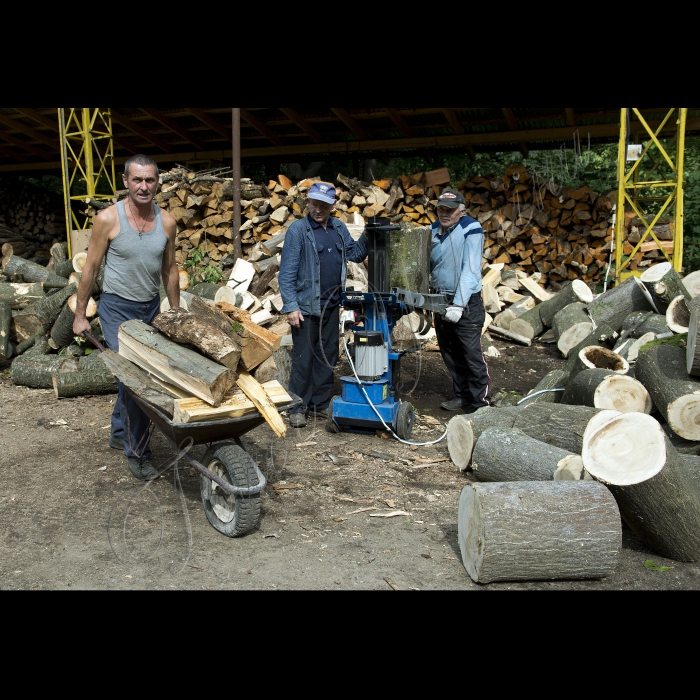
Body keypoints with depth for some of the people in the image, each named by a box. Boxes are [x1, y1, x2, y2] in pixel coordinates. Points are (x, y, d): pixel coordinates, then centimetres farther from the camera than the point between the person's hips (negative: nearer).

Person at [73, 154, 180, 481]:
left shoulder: (167, 222, -2)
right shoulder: (108, 219, -13)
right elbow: (91, 268, -5)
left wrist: (176, 313, 12)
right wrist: (80, 315, -2)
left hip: (151, 307, 4)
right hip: (118, 308, -4)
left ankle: (119, 433, 38)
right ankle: (137, 453, 4)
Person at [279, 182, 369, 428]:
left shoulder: (339, 228, 8)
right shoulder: (298, 229, -10)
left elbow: (355, 254, 16)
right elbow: (287, 272, -12)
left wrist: (367, 237, -1)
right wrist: (291, 306, -17)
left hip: (332, 306, 6)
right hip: (306, 306, -6)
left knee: (328, 357, 13)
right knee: (303, 359, 0)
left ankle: (321, 402, 26)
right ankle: (298, 407, 11)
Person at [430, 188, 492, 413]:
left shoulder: (471, 230, -13)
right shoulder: (433, 231, 6)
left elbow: (471, 269, -21)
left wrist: (459, 305, -26)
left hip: (467, 303, -7)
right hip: (440, 300, 7)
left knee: (472, 354, -7)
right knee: (450, 354, 13)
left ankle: (481, 404, 2)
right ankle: (463, 397, 27)